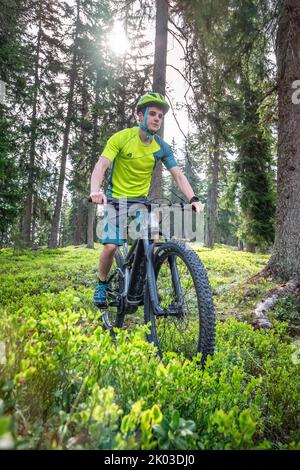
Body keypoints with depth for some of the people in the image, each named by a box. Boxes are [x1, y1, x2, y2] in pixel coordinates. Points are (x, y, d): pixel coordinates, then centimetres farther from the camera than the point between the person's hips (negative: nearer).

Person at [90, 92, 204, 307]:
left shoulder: (162, 147, -4)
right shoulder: (121, 137, -13)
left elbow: (178, 175, -8)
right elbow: (101, 166, -23)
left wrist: (193, 199, -24)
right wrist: (95, 191, -43)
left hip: (141, 201, 3)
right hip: (116, 199, -3)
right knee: (111, 246, -18)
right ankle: (102, 283, 10)